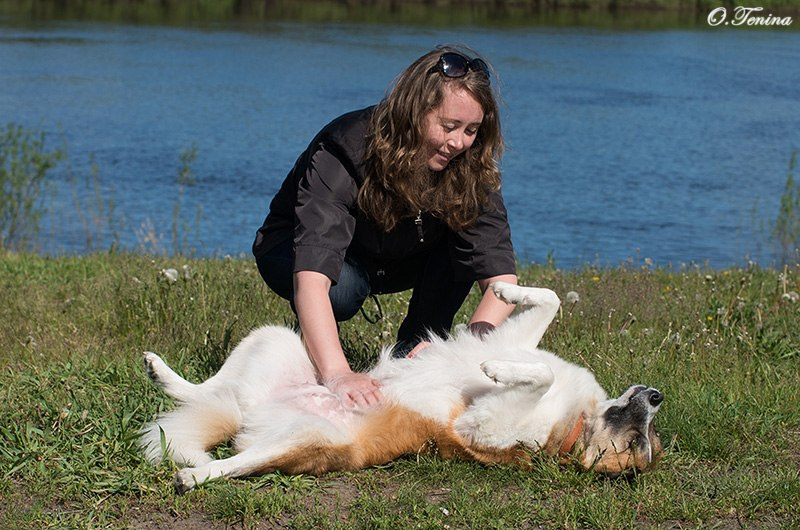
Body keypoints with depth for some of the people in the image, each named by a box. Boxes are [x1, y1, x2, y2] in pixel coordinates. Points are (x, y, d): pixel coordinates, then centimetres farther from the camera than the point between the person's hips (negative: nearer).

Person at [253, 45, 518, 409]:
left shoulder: (467, 165, -23)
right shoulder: (343, 152, -36)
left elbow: (501, 276, -28)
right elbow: (312, 275, -48)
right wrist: (337, 375, -62)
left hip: (392, 262, 4)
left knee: (478, 236, -24)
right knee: (342, 287, -39)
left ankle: (412, 353, -8)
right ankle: (306, 345, -5)